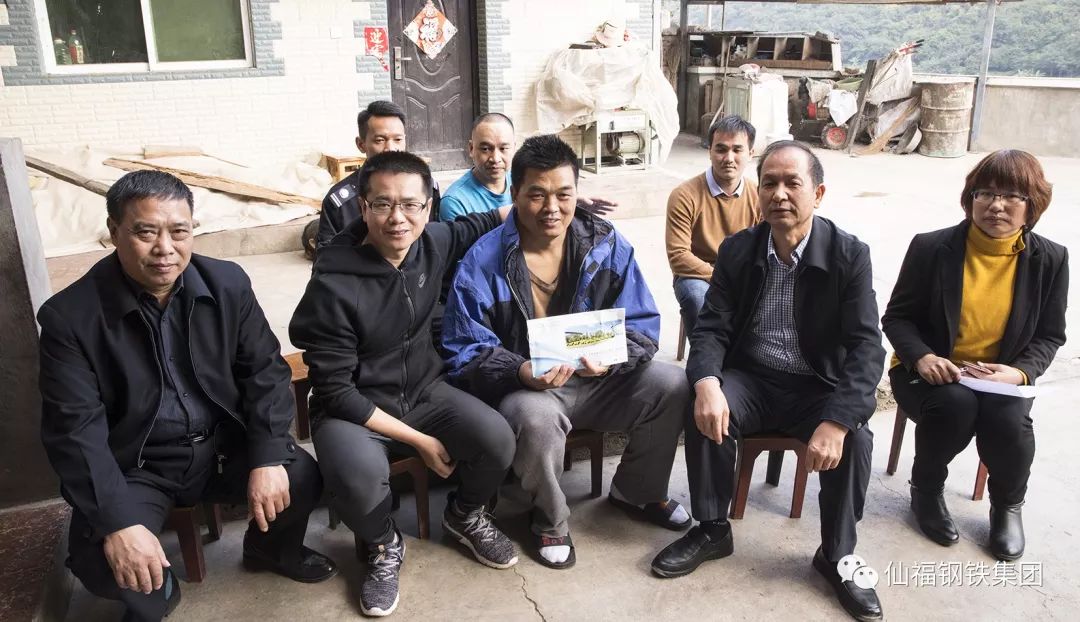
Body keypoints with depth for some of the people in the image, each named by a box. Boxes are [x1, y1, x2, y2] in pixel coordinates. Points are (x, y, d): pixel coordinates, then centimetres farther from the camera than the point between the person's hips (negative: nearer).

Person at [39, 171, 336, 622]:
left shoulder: (227, 284, -6)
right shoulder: (70, 316, -14)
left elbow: (265, 370, -4)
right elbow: (75, 429, -17)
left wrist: (268, 458, -18)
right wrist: (118, 522, -27)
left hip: (225, 445, 2)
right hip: (135, 467, -2)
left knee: (302, 480, -18)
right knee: (101, 561, -25)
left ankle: (271, 549, 20)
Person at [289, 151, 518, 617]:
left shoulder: (433, 243, -8)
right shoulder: (333, 287, -24)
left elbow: (471, 228, 19)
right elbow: (335, 392, -21)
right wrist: (418, 440, -20)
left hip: (424, 392, 5)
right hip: (353, 408, -4)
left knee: (497, 440, -19)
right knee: (359, 476, -35)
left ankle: (464, 514, 16)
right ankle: (383, 547, 2)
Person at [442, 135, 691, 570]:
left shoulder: (606, 245, -3)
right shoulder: (482, 263, -12)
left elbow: (642, 324, -2)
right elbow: (466, 354, -12)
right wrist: (521, 373, -32)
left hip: (597, 381, 4)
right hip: (523, 388, -3)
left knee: (672, 384, -16)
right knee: (536, 417, -37)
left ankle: (637, 491, 13)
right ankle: (551, 520, -3)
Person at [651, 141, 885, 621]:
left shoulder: (850, 255, -11)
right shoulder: (737, 250, -3)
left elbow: (865, 347, -18)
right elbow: (711, 327, -6)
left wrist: (837, 420, -34)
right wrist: (707, 383, -30)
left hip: (818, 386, -1)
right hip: (750, 379, 2)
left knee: (854, 438, -29)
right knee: (704, 413, -27)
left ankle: (837, 555, -3)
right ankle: (712, 529, -4)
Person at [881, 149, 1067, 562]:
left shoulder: (1050, 259, -1)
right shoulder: (932, 248, -7)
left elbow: (1049, 336, 5)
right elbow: (896, 317, -2)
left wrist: (1020, 372, -16)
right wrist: (921, 357, -22)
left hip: (999, 379, 2)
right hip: (931, 373, -1)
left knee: (1009, 420, -30)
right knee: (956, 404, -33)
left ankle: (1007, 506, 6)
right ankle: (926, 492, 0)